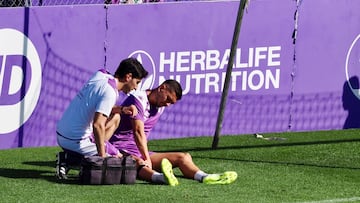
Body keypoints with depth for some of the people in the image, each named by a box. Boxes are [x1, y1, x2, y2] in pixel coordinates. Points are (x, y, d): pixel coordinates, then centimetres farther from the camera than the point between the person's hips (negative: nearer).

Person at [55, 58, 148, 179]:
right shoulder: (110, 92, -19)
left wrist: (121, 109, 9)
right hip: (76, 141, -9)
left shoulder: (100, 75, 8)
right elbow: (98, 125, -28)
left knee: (115, 118, 23)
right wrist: (102, 157, -22)